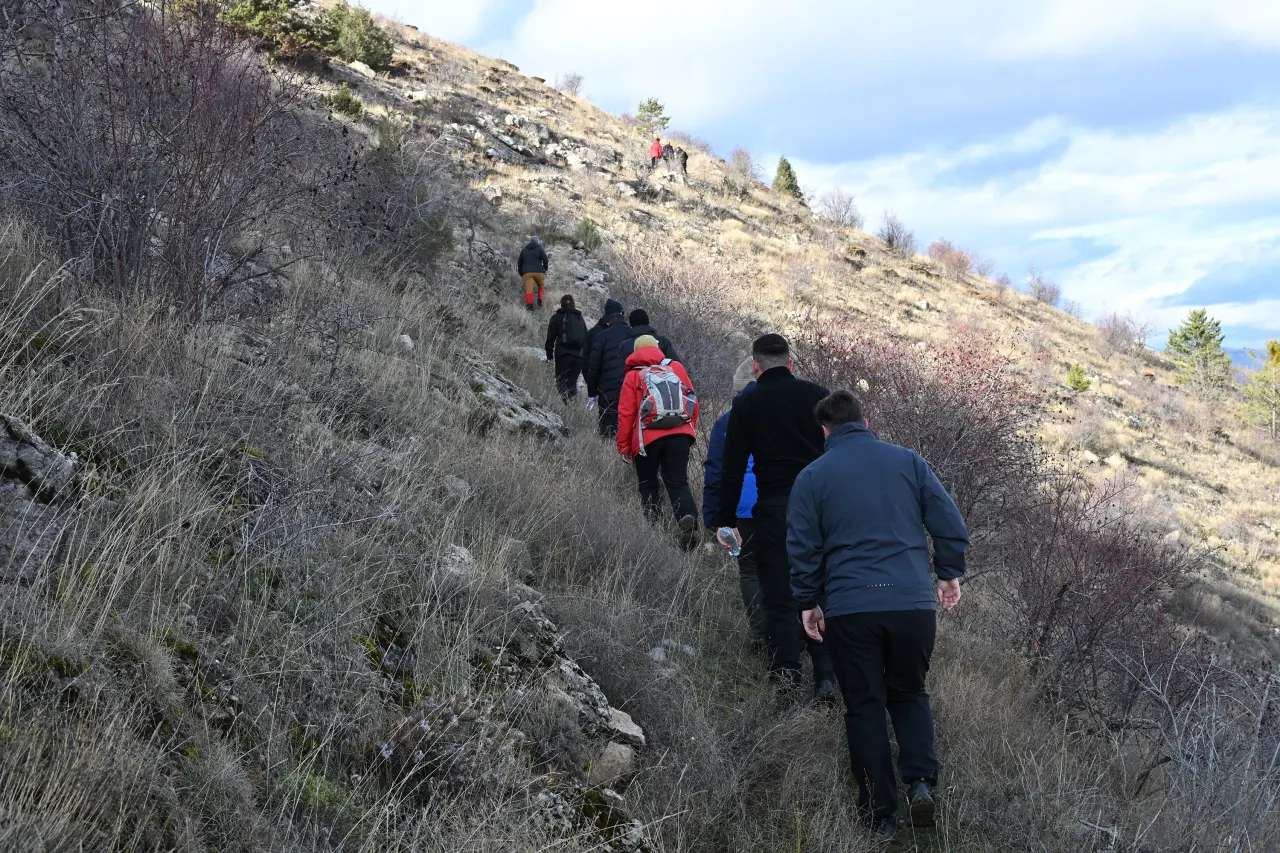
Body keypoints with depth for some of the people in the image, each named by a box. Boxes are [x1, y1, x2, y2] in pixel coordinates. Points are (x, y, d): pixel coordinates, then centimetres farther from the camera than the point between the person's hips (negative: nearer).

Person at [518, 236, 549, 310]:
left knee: (528, 289, -7)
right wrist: (545, 269, 15)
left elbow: (519, 263, 20)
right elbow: (545, 260, -2)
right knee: (541, 286, 21)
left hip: (527, 272, 1)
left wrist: (521, 273, 29)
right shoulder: (540, 249, 6)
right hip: (538, 272, -1)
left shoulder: (524, 250, 17)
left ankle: (529, 304, -22)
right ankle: (540, 301, 7)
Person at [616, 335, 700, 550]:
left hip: (648, 439, -2)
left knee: (648, 485, 14)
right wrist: (691, 429, 22)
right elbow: (692, 401, 11)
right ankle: (688, 516, -23)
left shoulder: (633, 375, 3)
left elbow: (625, 413, 2)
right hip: (680, 435, 2)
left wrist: (624, 446, 9)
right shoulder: (676, 368, 10)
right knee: (678, 482, 4)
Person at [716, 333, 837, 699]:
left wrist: (726, 520, 6)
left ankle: (786, 666, 0)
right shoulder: (817, 395, 6)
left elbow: (733, 467, 1)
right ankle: (827, 675, 1)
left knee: (778, 591, 6)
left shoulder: (746, 405, 2)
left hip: (773, 507, -2)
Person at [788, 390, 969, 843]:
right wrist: (948, 575, 17)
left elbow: (803, 547, 4)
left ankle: (881, 812, 9)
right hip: (915, 603, 1)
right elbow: (951, 524, 4)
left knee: (864, 706, 9)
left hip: (849, 610, -1)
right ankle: (920, 780, -2)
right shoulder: (907, 460, 6)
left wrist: (808, 602, 14)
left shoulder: (812, 476, 4)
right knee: (910, 693, 19)